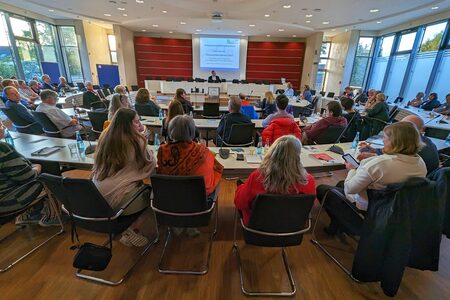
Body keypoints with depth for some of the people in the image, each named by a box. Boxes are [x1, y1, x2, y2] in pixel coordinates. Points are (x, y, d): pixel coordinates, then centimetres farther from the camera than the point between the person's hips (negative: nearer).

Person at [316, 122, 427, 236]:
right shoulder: (421, 163, -9)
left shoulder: (379, 163, -34)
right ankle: (342, 226, 33)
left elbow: (350, 188, -24)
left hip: (367, 212, -8)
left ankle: (335, 227, 26)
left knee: (321, 189, 9)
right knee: (340, 184, 26)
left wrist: (352, 169, -6)